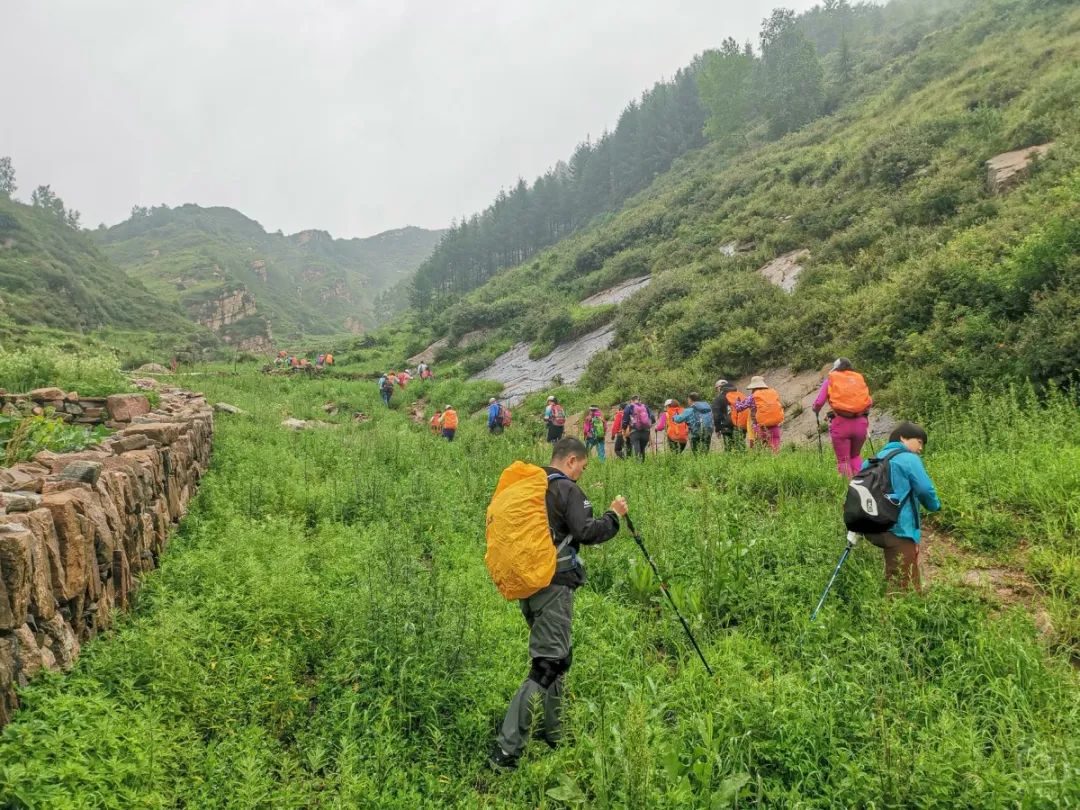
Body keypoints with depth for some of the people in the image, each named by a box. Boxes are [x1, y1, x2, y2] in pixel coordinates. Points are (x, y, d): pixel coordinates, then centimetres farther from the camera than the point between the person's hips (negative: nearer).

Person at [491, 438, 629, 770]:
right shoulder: (567, 489, -11)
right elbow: (586, 532, -19)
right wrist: (613, 515, -4)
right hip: (554, 585, -9)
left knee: (556, 656, 22)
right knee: (547, 665, -6)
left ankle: (554, 733, 30)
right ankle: (507, 748, -11)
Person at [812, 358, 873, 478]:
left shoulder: (831, 379, 8)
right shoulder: (859, 378, 15)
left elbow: (819, 402, 1)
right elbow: (870, 402, 11)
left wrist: (816, 410, 23)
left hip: (840, 423, -3)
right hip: (860, 423, 3)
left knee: (843, 460, 6)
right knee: (856, 455, 22)